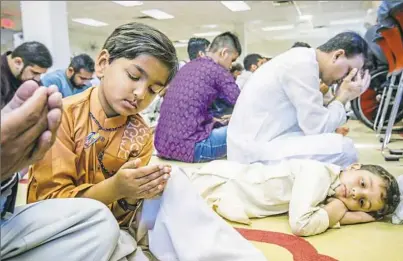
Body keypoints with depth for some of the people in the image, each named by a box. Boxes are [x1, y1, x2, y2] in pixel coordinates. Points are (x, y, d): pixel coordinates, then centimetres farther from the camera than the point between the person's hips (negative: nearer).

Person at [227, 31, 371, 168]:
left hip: (256, 142, 10)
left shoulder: (302, 60, 12)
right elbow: (317, 127, -16)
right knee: (343, 147, -16)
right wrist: (343, 97, -3)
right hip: (255, 152, -10)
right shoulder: (304, 64, -17)